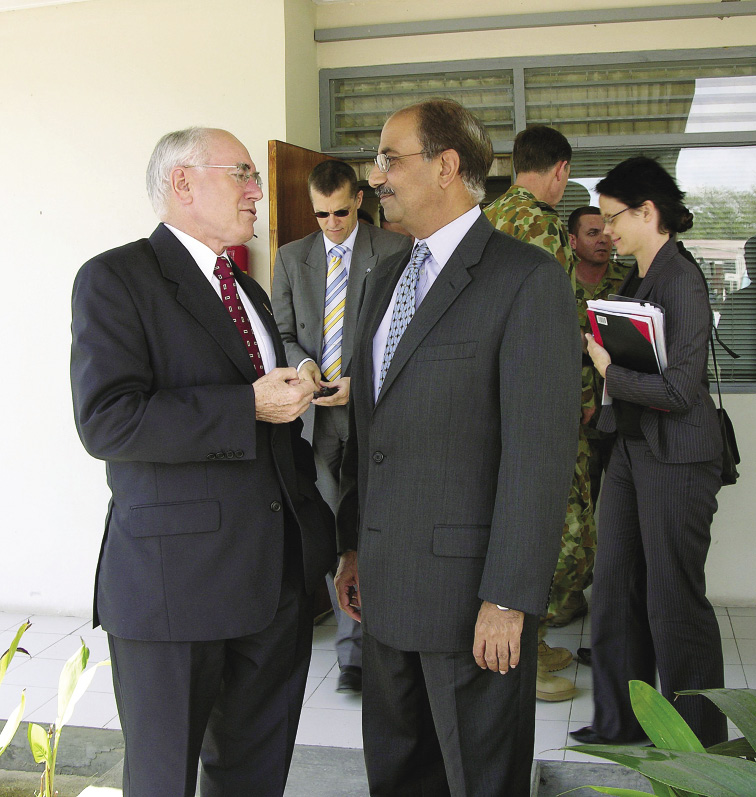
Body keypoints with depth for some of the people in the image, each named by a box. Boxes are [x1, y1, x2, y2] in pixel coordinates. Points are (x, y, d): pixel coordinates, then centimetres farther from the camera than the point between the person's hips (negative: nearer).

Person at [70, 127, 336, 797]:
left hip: (278, 576, 7)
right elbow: (106, 421, -20)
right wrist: (251, 406, -19)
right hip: (175, 580, -7)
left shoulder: (248, 290, 19)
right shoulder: (115, 279, -7)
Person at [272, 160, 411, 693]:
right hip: (316, 411, 4)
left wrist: (360, 382, -13)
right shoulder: (292, 257, 13)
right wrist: (301, 363, -9)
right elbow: (282, 333, 13)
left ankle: (354, 653, 5)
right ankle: (355, 638, 20)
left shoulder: (394, 251, 1)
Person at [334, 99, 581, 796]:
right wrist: (353, 547, 15)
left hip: (470, 587, -7)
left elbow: (540, 450, -18)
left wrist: (507, 601, -19)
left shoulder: (529, 278, -13)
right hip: (387, 583, 7)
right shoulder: (385, 279, 13)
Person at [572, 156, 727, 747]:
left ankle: (701, 743, 20)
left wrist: (610, 372, -13)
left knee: (674, 600, 2)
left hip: (676, 459, -9)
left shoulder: (683, 282, -16)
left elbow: (679, 390, -22)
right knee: (616, 589, 14)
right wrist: (592, 344, 4)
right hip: (631, 448, 9)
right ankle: (621, 721, 29)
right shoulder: (636, 281, 12)